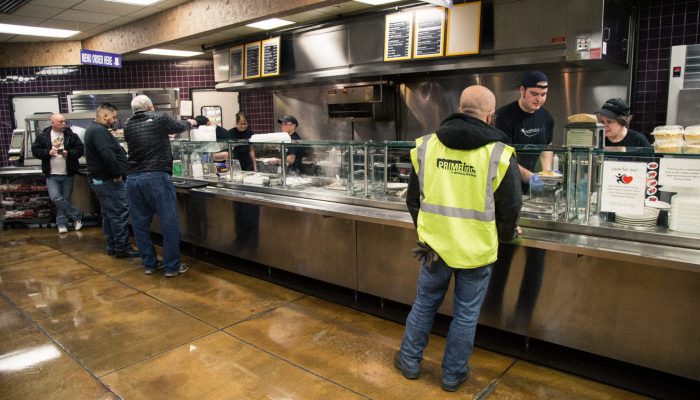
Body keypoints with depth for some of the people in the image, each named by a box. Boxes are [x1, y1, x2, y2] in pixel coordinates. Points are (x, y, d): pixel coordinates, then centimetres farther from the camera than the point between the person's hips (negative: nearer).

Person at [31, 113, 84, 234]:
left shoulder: (72, 135, 0)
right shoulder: (43, 136, 0)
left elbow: (80, 149, 0)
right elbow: (35, 150, 3)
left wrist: (69, 153, -17)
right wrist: (48, 152, -15)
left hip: (67, 174, 0)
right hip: (52, 175, 0)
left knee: (65, 199, 6)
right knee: (55, 198, -13)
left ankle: (62, 223, 19)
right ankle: (77, 215, 2)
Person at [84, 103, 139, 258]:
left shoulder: (94, 129, 18)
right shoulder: (99, 131, -17)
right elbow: (107, 155, -29)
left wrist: (114, 173, 14)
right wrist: (116, 174, -19)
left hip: (99, 180, 11)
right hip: (109, 181, -11)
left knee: (108, 214, 15)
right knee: (120, 214, -6)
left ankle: (112, 246, 21)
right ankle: (122, 248, -2)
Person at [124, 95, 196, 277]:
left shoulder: (128, 126, 12)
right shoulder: (159, 119, 1)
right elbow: (179, 126, 20)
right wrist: (189, 122, 43)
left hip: (133, 178, 5)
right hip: (157, 177, -5)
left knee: (140, 223, 12)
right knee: (169, 222, 2)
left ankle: (149, 264, 20)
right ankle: (172, 266, 6)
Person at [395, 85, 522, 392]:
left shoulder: (426, 146, -4)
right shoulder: (499, 154, -13)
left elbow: (413, 199, 5)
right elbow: (510, 209, -5)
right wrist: (502, 238, 15)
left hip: (434, 245, 3)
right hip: (476, 250, -2)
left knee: (424, 303, 21)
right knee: (466, 315, 15)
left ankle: (410, 361, 37)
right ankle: (453, 374, 32)